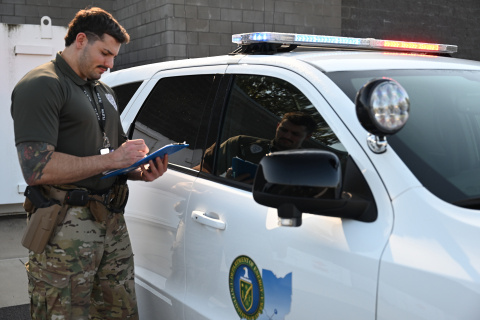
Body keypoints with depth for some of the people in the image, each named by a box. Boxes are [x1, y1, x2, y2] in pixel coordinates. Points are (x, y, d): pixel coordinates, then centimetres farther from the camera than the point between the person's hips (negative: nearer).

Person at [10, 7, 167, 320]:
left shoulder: (104, 91, 21)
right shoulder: (41, 85, -9)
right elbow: (37, 168, -21)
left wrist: (142, 171, 5)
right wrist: (110, 159, -17)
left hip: (112, 221, 8)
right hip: (65, 230, -8)